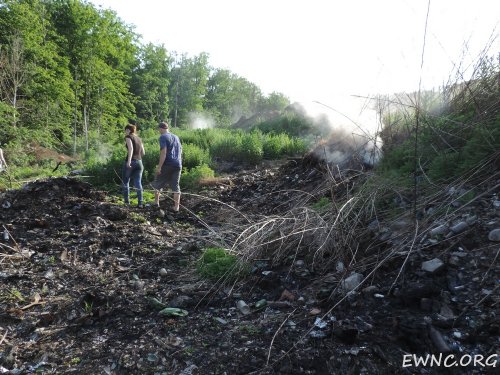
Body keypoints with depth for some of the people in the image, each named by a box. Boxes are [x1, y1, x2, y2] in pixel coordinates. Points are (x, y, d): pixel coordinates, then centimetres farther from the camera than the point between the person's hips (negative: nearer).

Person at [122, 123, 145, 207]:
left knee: (125, 181, 13)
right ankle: (140, 203, -7)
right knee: (138, 183, 1)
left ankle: (126, 200, 15)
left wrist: (129, 160, -27)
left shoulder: (128, 137, -2)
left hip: (131, 162, -5)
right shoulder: (139, 139, 17)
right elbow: (143, 153, 18)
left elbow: (131, 148, -19)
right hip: (139, 162, 5)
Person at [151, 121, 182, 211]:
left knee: (158, 184, 12)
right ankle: (176, 207, 5)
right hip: (177, 165, 6)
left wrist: (159, 166, -16)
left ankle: (156, 202, 16)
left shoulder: (163, 137, -5)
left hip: (167, 165, -6)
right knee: (175, 186, 6)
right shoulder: (176, 137, 17)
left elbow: (163, 152, -16)